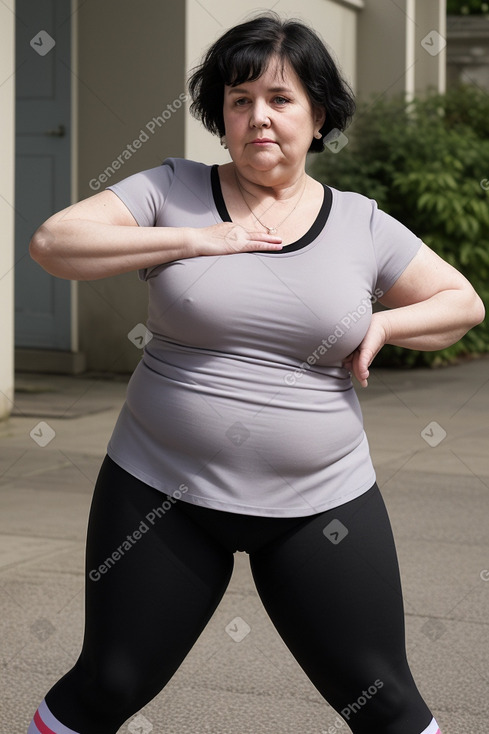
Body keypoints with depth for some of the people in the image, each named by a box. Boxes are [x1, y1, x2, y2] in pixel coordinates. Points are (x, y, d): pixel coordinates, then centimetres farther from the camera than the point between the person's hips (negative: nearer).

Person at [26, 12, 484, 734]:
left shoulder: (362, 226, 4)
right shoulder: (172, 192, -1)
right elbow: (52, 242, -12)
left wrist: (383, 325, -5)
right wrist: (196, 240, -16)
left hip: (320, 506, 1)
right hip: (164, 496, -1)